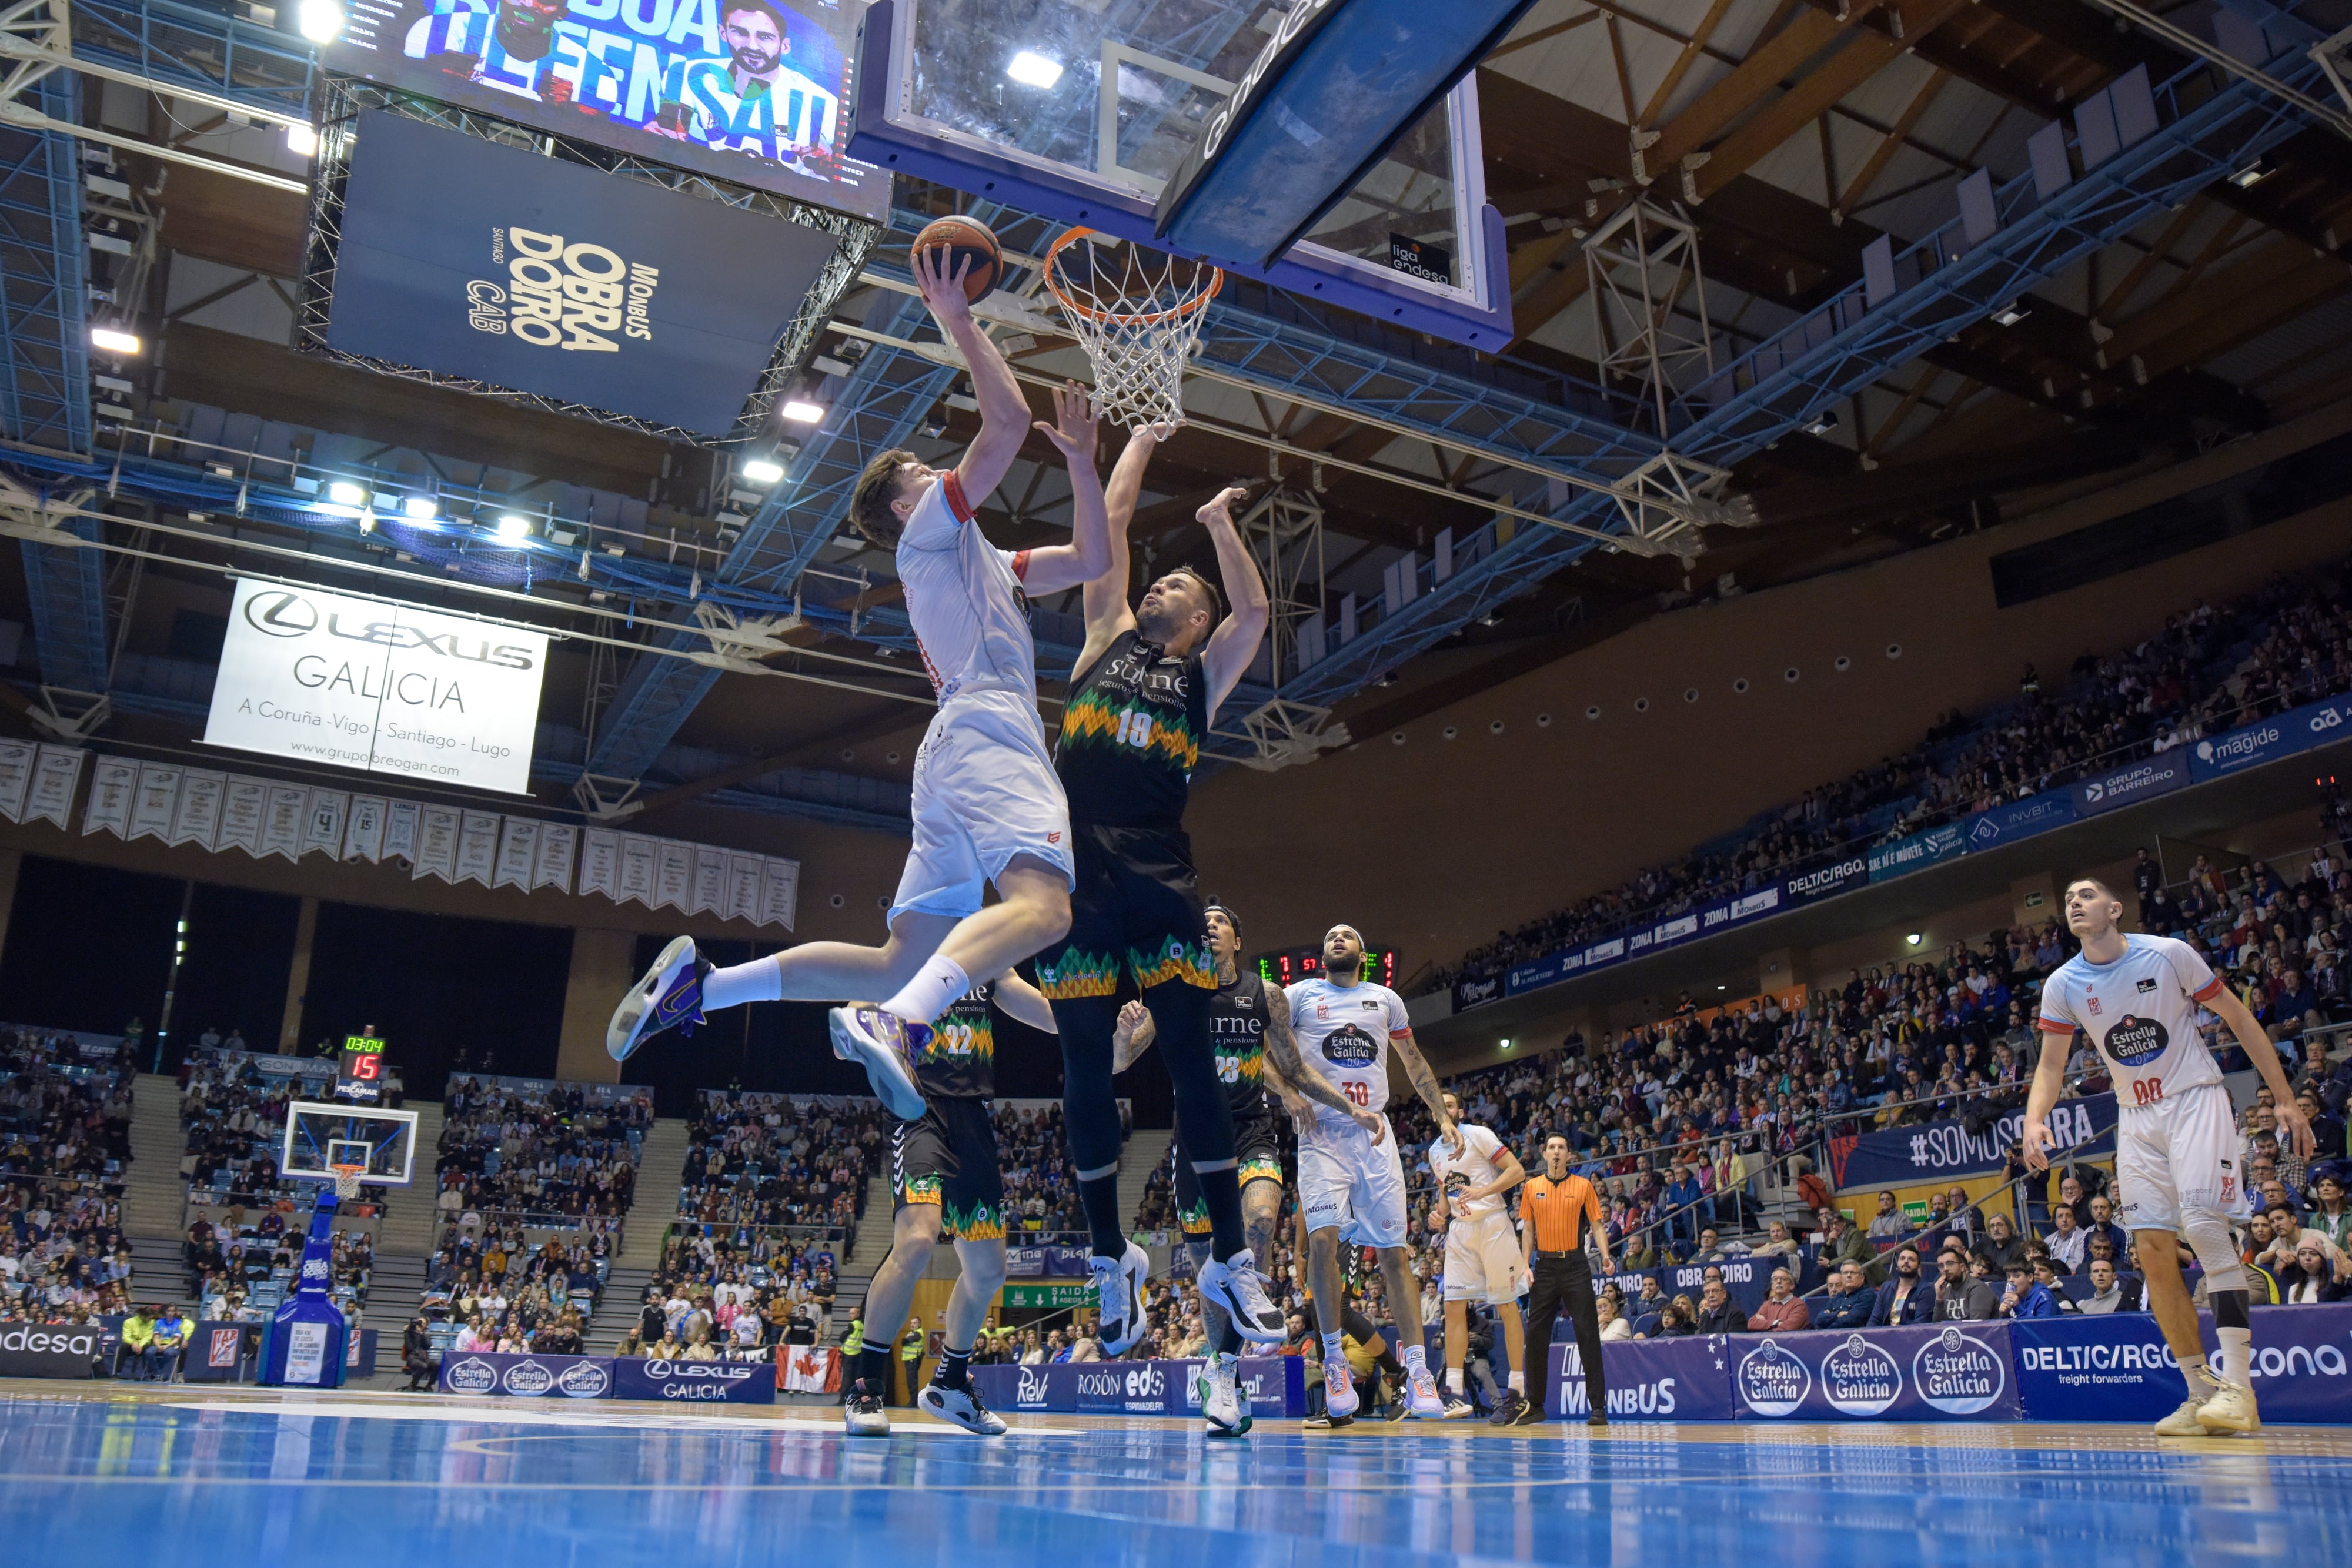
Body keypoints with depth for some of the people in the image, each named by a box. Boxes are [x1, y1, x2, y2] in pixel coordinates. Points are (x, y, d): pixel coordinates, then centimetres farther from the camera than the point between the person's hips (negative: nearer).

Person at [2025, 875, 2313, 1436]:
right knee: (2152, 1250, -3)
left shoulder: (2168, 954, -10)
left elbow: (2239, 1018, -2)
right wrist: (2035, 1119, -15)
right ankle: (2200, 1390, 6)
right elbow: (2051, 1063, 4)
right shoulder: (2063, 985, -1)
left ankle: (2238, 1385, -19)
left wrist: (2286, 1100, -4)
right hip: (2135, 1117, 4)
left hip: (2195, 1100, -4)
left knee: (2203, 1223, -21)